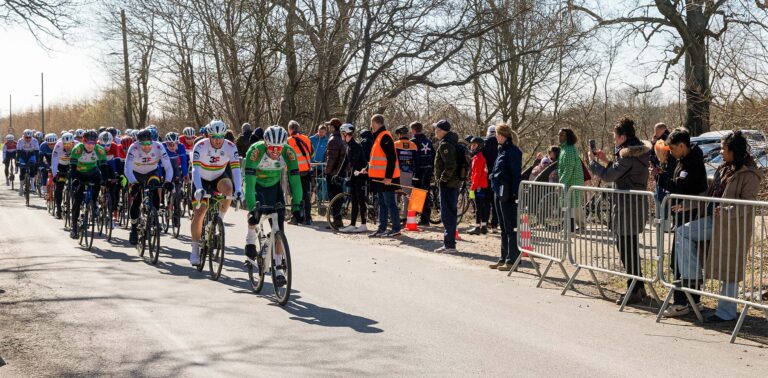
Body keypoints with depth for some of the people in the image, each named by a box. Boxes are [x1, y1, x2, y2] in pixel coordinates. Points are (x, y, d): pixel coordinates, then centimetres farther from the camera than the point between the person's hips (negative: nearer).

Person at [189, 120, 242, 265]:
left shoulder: (230, 147, -22)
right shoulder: (200, 146, -26)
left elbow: (236, 169, -30)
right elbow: (195, 169, -36)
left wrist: (238, 190, -44)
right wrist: (199, 189, -51)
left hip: (219, 177, 1)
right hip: (202, 179, -1)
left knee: (228, 188, -34)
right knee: (198, 213, -8)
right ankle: (195, 251, 3)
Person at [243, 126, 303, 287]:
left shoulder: (289, 152, -27)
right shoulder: (255, 151, -35)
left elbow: (295, 180, -25)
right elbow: (249, 181, -39)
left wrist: (297, 204, -36)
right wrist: (252, 207, -48)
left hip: (274, 186, 2)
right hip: (256, 184, -2)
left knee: (278, 225, -8)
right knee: (255, 210, -33)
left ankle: (279, 268, -2)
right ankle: (251, 239, -5)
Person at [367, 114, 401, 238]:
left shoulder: (385, 137, -15)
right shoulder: (378, 137, 17)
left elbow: (391, 158, -21)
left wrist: (388, 176, -23)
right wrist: (369, 169, 21)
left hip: (386, 178, -10)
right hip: (379, 177, 10)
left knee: (389, 203, -6)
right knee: (382, 203, 13)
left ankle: (396, 229, -1)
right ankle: (382, 229, 19)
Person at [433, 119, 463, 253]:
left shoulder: (445, 145, -15)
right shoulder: (453, 142, 16)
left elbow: (450, 165, -26)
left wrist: (442, 179, -16)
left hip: (447, 183, -10)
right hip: (455, 182, 10)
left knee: (446, 213, -7)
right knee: (451, 213, 15)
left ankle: (449, 244, -7)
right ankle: (449, 243, 22)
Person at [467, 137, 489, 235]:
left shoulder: (478, 158, -15)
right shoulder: (477, 157, 16)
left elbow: (477, 174, -19)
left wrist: (473, 186, -18)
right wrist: (473, 185, 21)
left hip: (479, 186, -10)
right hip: (482, 185, 10)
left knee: (479, 206, -8)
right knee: (482, 206, 13)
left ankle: (478, 227, -7)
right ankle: (483, 226, 18)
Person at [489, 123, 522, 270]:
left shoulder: (513, 151, -13)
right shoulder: (502, 150, 15)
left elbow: (516, 174, -17)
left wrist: (515, 193, -21)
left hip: (508, 194, -10)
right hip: (499, 192, 10)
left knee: (510, 228, -4)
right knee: (503, 228, 15)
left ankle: (512, 260, 0)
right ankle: (504, 258, 22)